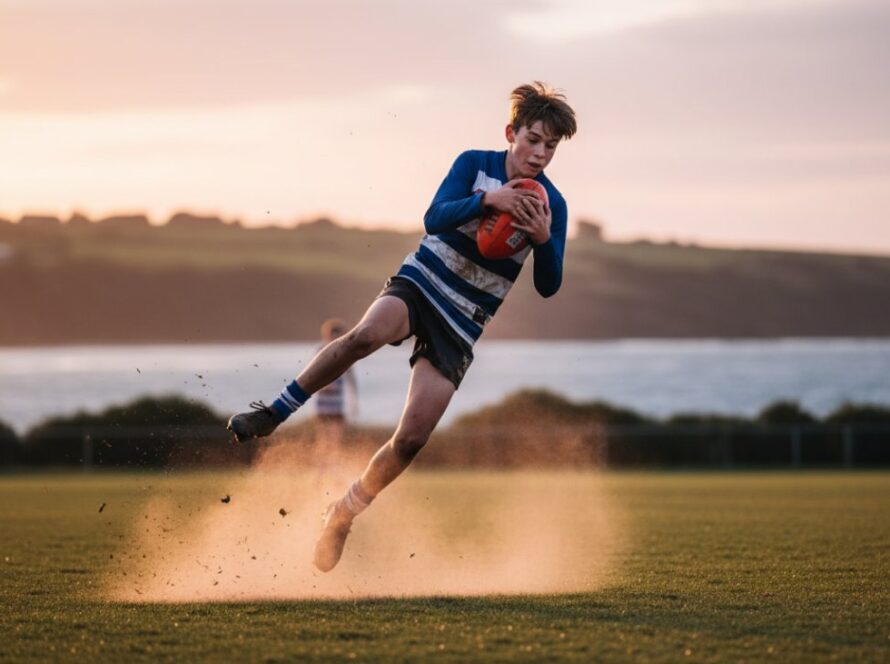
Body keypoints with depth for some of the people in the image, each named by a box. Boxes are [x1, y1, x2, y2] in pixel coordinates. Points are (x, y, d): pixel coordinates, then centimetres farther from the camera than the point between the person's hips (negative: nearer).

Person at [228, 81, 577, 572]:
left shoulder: (552, 205, 2)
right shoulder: (474, 164, -2)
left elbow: (548, 287, 1)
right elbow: (434, 218, -16)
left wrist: (544, 240, -19)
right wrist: (486, 200, -32)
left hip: (462, 324, 2)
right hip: (420, 283, -2)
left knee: (411, 439, -10)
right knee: (367, 334, -38)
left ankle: (343, 513, 12)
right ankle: (275, 413, -23)